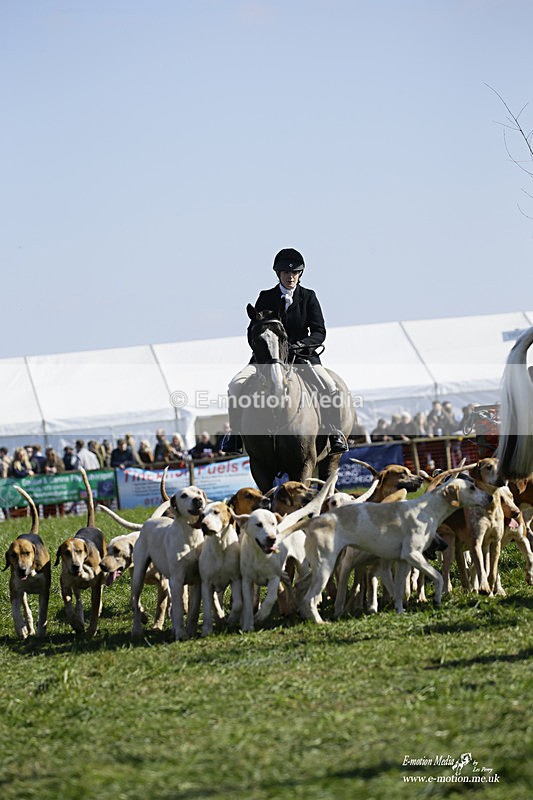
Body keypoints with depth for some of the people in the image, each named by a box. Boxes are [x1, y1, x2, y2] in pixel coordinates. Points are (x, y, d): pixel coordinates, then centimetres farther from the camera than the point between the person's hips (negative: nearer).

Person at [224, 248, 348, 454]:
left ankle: (336, 434, -6)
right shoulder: (266, 298, 8)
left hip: (302, 356, -1)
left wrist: (301, 344, -20)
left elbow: (319, 332, -1)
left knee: (330, 387, -26)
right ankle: (235, 434, -6)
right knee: (236, 385, -23)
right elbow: (252, 332, 5)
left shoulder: (308, 297, 6)